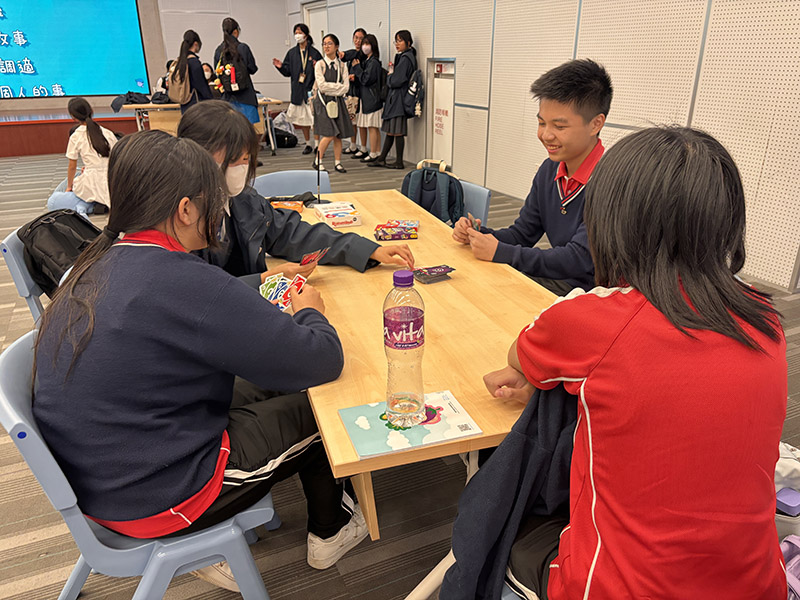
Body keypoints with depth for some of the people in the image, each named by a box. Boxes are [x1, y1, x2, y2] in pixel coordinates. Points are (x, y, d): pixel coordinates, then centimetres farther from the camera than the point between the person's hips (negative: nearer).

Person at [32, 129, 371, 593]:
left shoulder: (96, 265, -1)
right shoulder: (183, 283, -29)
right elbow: (322, 361, -25)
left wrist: (265, 290, 7)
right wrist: (310, 312, -4)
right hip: (154, 499, -8)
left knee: (265, 388, 18)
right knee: (317, 408, 6)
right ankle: (330, 532, 35)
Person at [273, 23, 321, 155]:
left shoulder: (314, 52, 0)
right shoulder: (292, 53, 10)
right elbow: (287, 72, 12)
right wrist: (280, 66, -6)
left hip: (312, 88, -4)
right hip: (298, 90, 4)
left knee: (314, 117, -6)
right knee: (302, 117, 9)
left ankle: (317, 144, 4)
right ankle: (308, 143, 23)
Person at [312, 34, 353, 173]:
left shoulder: (342, 66, 8)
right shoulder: (320, 64, -1)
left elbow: (346, 87, 0)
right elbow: (322, 85, -11)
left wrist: (330, 90, -9)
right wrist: (338, 86, -7)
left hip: (337, 102, 4)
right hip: (323, 101, -4)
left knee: (338, 135, 3)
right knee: (329, 134, -13)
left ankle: (337, 162, 13)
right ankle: (317, 161, 2)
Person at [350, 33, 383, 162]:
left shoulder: (374, 62, -13)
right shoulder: (365, 60, 14)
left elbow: (365, 79, -16)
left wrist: (357, 67, -9)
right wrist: (355, 75, 2)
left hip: (371, 99, -9)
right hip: (363, 98, 9)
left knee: (372, 126, -6)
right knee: (362, 125, 14)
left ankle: (373, 154, -1)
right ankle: (364, 150, 24)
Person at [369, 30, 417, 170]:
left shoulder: (405, 58, -13)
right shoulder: (402, 57, 16)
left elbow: (396, 81, -19)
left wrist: (389, 74, 0)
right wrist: (392, 71, 2)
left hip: (399, 99, -10)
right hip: (394, 98, 10)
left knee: (397, 132, -5)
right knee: (390, 131, 11)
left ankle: (399, 162, 2)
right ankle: (381, 159, 16)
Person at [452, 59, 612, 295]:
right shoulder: (550, 170, 6)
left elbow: (579, 260, -25)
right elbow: (522, 234, 11)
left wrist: (499, 252, -21)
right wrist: (478, 234, -9)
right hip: (559, 279, 7)